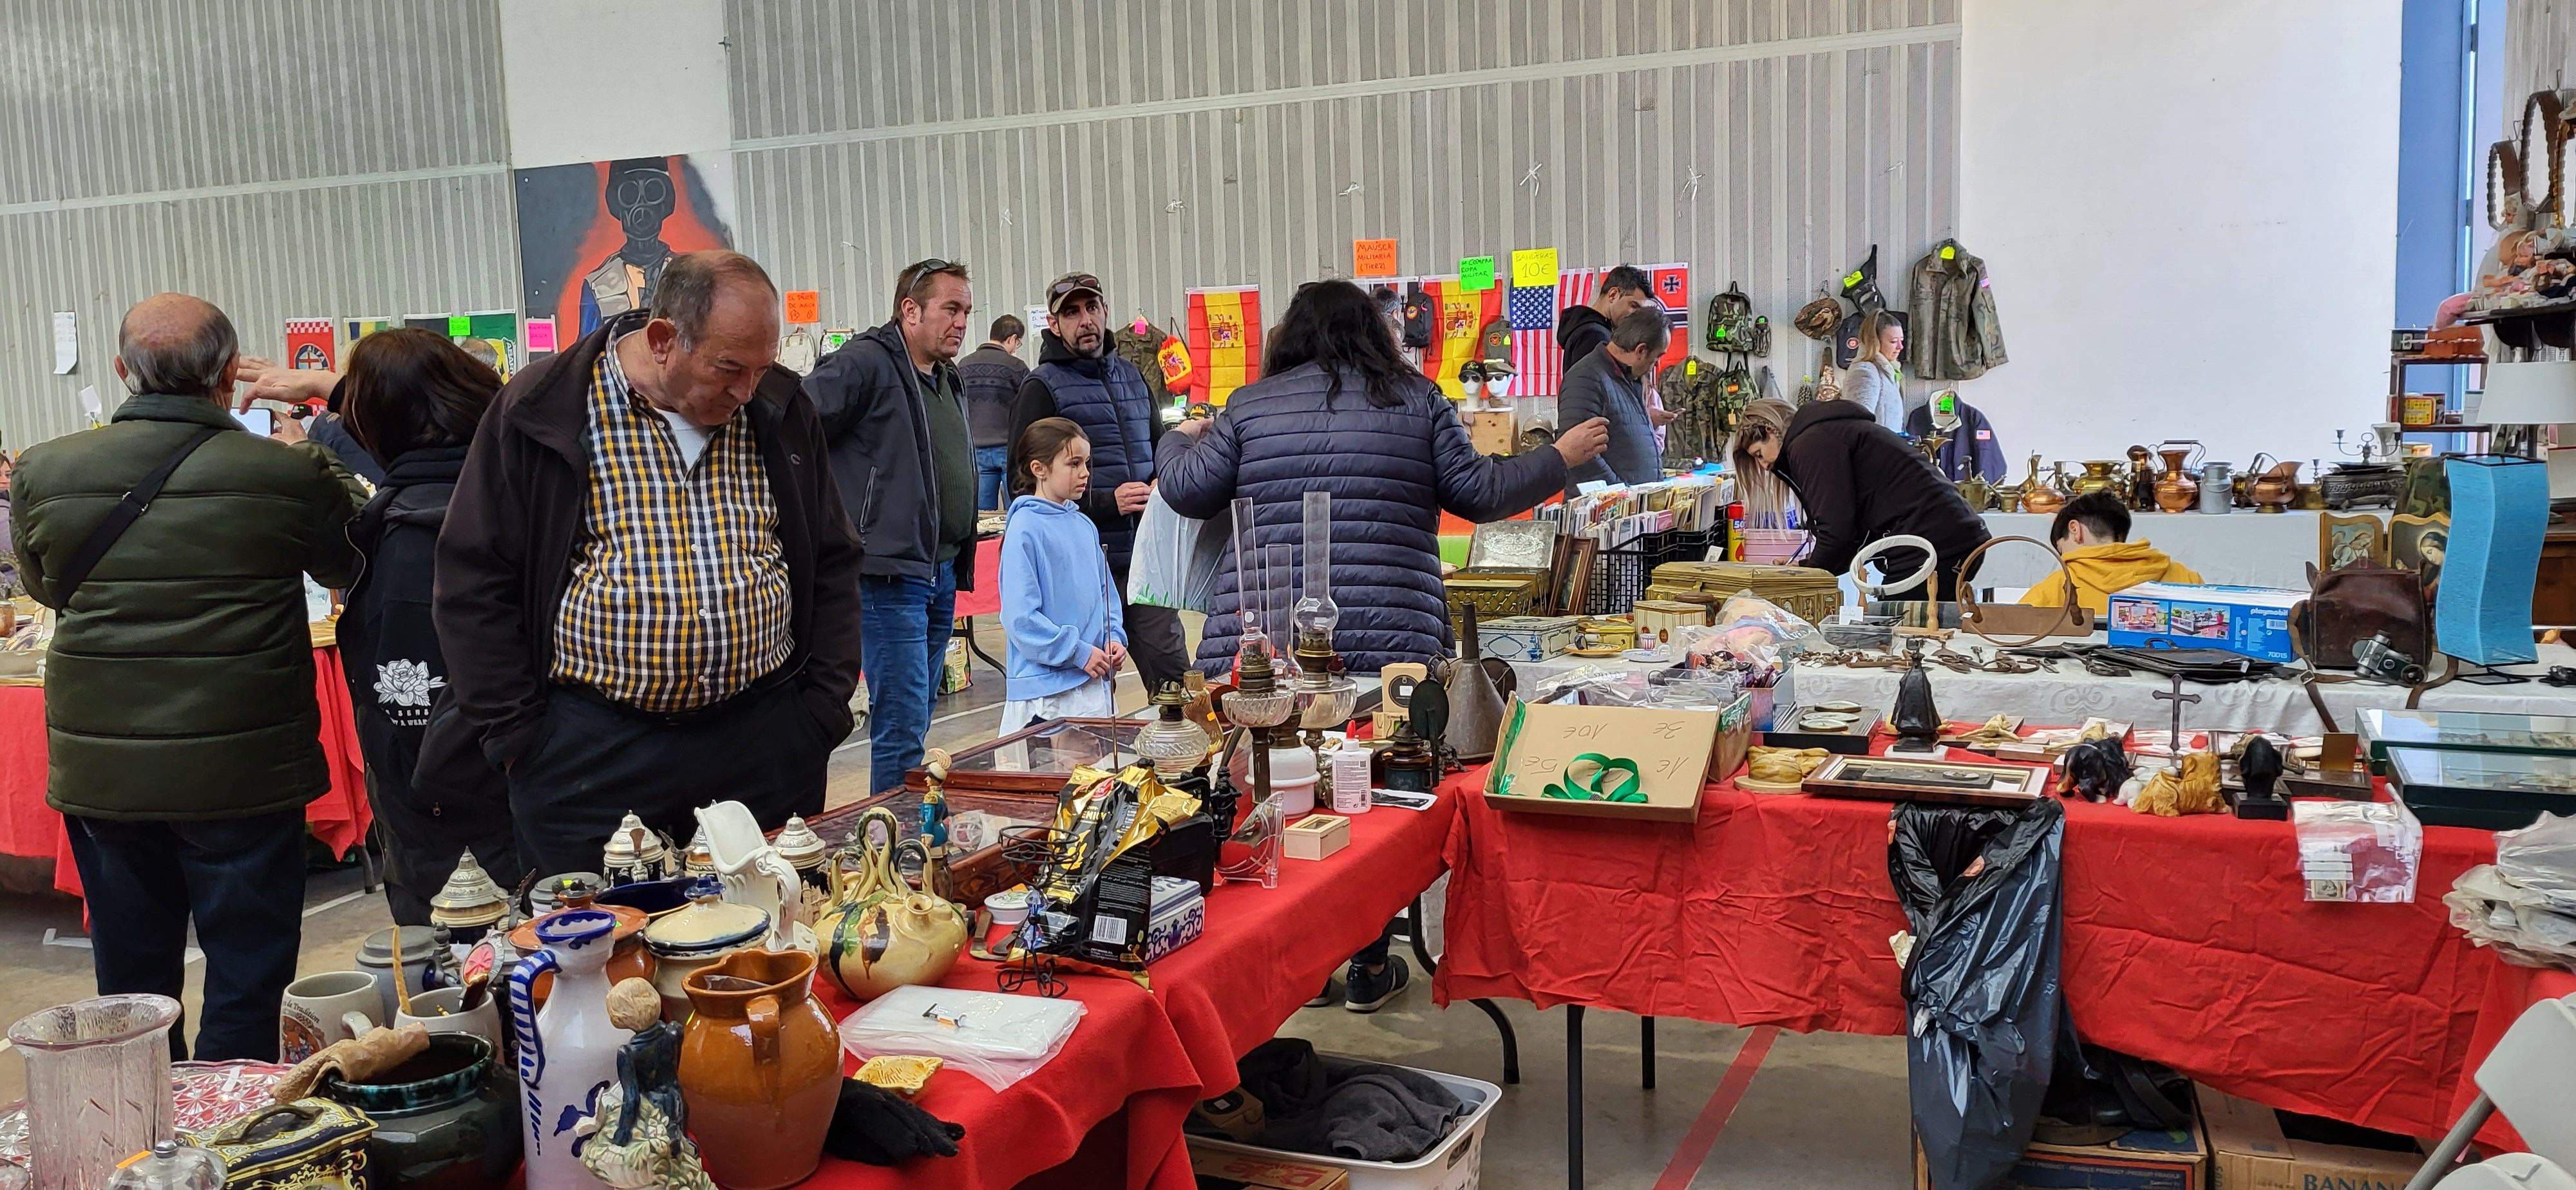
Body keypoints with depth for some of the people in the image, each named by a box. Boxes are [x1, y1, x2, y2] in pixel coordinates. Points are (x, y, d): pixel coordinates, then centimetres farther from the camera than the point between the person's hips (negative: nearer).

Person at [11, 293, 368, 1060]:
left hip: (100, 773, 4)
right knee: (245, 990, 8)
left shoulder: (43, 473, -4)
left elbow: (44, 586, 14)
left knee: (131, 983, 17)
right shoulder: (290, 475, -16)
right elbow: (350, 565, 4)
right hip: (244, 774, -4)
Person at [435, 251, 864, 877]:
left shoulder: (783, 411, 5)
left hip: (767, 742, 3)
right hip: (591, 752, -3)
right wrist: (514, 733, -6)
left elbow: (832, 566, 13)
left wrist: (825, 702, 3)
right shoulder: (539, 411, -5)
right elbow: (476, 580, -2)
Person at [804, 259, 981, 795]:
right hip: (890, 574, -9)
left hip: (942, 576, 9)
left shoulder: (946, 379, 19)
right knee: (902, 728, -9)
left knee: (913, 727, 14)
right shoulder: (864, 364, -10)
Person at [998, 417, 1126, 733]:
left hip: (1096, 682, 7)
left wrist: (1114, 637, 2)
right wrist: (1078, 652, -16)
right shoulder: (1025, 530, -12)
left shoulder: (1085, 526, 11)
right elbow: (1020, 616, -16)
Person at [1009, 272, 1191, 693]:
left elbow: (1161, 447, 29)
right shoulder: (1042, 387, -3)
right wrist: (1106, 502, -17)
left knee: (1174, 672, 5)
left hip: (1145, 559, 5)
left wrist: (1161, 484, 5)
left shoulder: (1131, 375, 17)